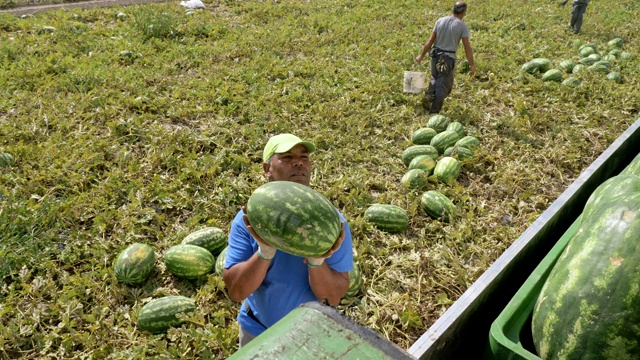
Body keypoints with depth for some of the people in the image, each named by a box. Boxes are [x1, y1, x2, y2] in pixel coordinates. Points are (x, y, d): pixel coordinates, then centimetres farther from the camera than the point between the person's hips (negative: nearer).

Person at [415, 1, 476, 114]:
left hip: (436, 56, 4)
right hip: (448, 58, -4)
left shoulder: (440, 21, 2)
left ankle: (429, 96, -2)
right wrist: (472, 64, -3)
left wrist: (421, 55, 9)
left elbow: (430, 40, 2)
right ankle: (433, 111, 3)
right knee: (444, 86, 6)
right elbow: (467, 47, -10)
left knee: (435, 78, 25)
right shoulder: (462, 26, -9)